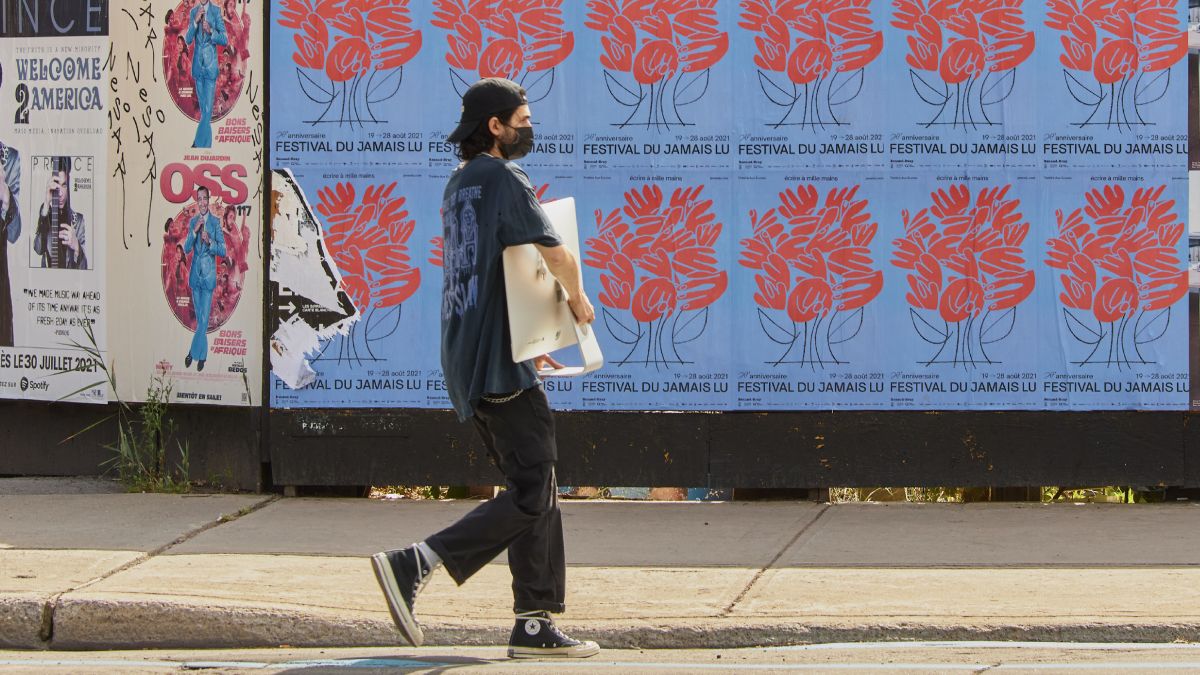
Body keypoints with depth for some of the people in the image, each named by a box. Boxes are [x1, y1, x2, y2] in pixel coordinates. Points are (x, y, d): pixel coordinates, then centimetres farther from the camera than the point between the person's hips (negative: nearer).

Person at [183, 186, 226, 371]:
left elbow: (223, 250, -6)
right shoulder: (193, 222, 7)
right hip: (195, 274, 4)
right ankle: (202, 355, 21)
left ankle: (193, 352, 5)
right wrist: (195, 231, -15)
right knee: (199, 318, 12)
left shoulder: (215, 222, -5)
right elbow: (186, 248, 0)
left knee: (204, 318, -4)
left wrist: (209, 241, -23)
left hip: (208, 275, -4)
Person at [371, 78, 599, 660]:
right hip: (498, 365, -10)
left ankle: (534, 624, 8)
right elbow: (556, 254, -19)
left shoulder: (460, 183, 19)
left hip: (468, 360, 10)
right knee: (531, 495, -9)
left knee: (535, 487, 11)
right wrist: (578, 300, 1)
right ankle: (413, 565, -16)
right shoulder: (503, 179, -11)